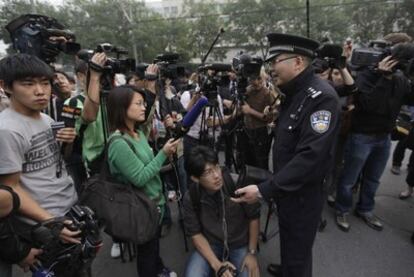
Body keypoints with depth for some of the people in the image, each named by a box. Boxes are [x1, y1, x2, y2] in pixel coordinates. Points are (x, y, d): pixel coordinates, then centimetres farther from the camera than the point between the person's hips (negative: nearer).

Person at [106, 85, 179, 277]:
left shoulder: (139, 133, 0)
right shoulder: (118, 143, -27)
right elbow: (140, 178, -25)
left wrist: (165, 157, -6)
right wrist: (163, 153, -23)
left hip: (154, 200, 8)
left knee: (155, 241, 29)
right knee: (146, 248, 16)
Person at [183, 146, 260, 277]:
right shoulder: (191, 198, -18)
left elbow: (253, 218, -9)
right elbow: (195, 234, -7)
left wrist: (252, 253, -7)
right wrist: (216, 264, -17)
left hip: (241, 244, 0)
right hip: (210, 245, 1)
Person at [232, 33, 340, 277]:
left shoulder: (321, 97, -24)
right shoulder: (295, 92, 6)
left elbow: (310, 157, -32)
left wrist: (264, 190, -31)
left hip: (303, 194, -8)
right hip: (286, 188, 9)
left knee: (298, 254, 12)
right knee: (287, 242, 29)